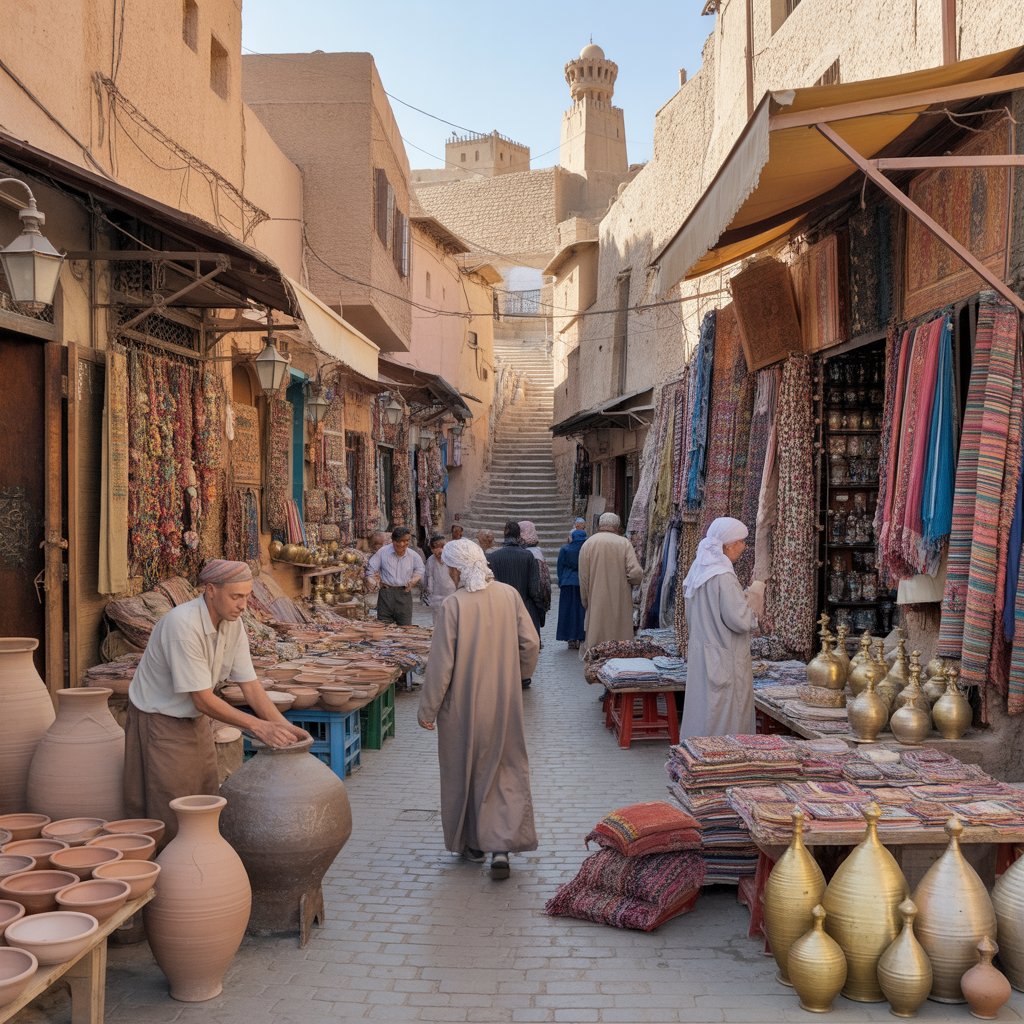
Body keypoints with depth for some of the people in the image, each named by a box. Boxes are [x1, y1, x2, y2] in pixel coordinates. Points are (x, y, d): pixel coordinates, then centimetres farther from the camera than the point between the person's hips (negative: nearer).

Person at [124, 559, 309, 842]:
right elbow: (204, 700, -29)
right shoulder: (183, 625, -30)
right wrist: (257, 726, -30)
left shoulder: (233, 623, -6)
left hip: (196, 721, 8)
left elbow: (250, 685, -5)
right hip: (160, 721, -8)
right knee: (173, 821, -2)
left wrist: (283, 725, -18)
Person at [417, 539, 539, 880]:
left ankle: (472, 843, 30)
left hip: (463, 704, -3)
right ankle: (502, 845, -1)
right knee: (507, 771, 12)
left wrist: (427, 709, -5)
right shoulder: (509, 595, -5)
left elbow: (441, 663, -15)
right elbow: (530, 643, 0)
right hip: (505, 702, 3)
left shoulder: (453, 605, -17)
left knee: (464, 772, 16)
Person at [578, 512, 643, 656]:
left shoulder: (587, 545, -1)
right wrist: (630, 581, 9)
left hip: (596, 604, 0)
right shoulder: (624, 544, -4)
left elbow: (583, 579, 0)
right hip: (621, 605, 0)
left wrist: (585, 602, 11)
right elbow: (636, 573, -13)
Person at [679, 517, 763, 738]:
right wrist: (753, 596, -6)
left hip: (701, 659, 9)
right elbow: (740, 621, -23)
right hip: (724, 662, -9)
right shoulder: (723, 577, -20)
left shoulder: (699, 571, 9)